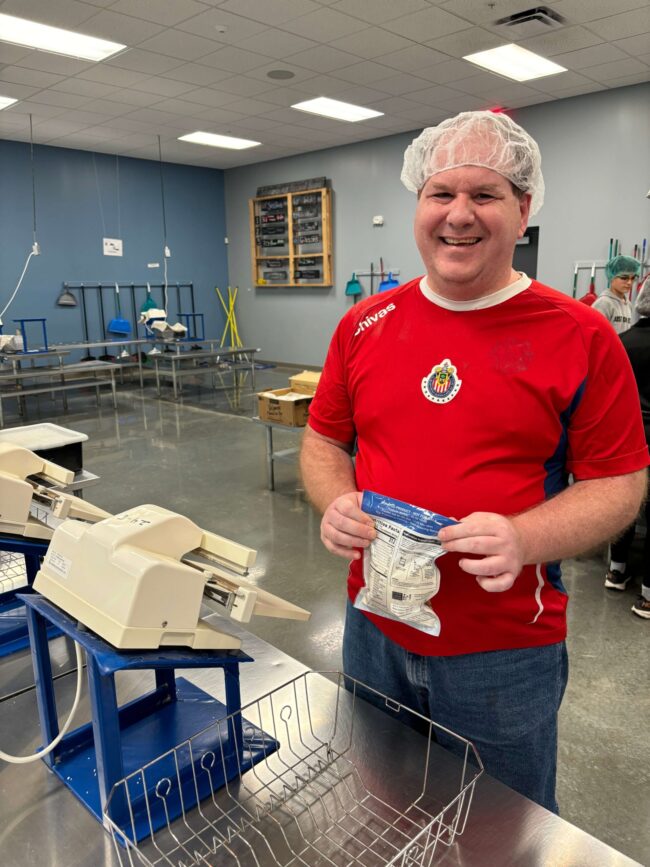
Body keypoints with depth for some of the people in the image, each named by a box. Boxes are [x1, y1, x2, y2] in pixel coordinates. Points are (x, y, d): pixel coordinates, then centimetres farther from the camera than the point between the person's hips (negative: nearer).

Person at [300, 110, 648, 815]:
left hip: (505, 651, -3)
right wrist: (337, 503, -13)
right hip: (373, 630, 4)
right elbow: (323, 440, 7)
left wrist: (523, 539, -25)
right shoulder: (366, 325, 0)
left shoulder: (580, 337, -11)